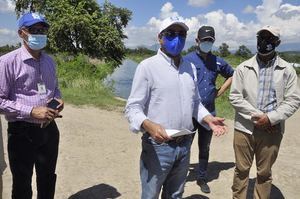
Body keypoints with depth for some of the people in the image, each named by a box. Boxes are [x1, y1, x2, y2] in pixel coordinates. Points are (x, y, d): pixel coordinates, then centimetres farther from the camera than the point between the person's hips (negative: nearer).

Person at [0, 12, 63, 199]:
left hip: (49, 129, 6)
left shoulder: (49, 61, 8)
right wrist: (31, 111, -23)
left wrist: (58, 100, 0)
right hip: (22, 132, -6)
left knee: (48, 181, 22)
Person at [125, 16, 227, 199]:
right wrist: (148, 125, -33)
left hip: (185, 145, 6)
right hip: (158, 146, -5)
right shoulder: (148, 66, -11)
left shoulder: (190, 68, 8)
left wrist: (209, 119, -1)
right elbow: (133, 107, -14)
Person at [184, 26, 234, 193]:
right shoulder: (188, 60, -6)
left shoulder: (218, 62, 5)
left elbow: (232, 75, 20)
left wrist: (220, 92, 10)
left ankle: (202, 179, 31)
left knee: (205, 148, 15)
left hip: (209, 112, 4)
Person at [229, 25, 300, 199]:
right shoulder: (243, 67, 2)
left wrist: (271, 118, -15)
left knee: (264, 172, 14)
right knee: (241, 169, 12)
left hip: (272, 129, 0)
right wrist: (255, 115, -13)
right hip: (245, 127, 0)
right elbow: (235, 96, -4)